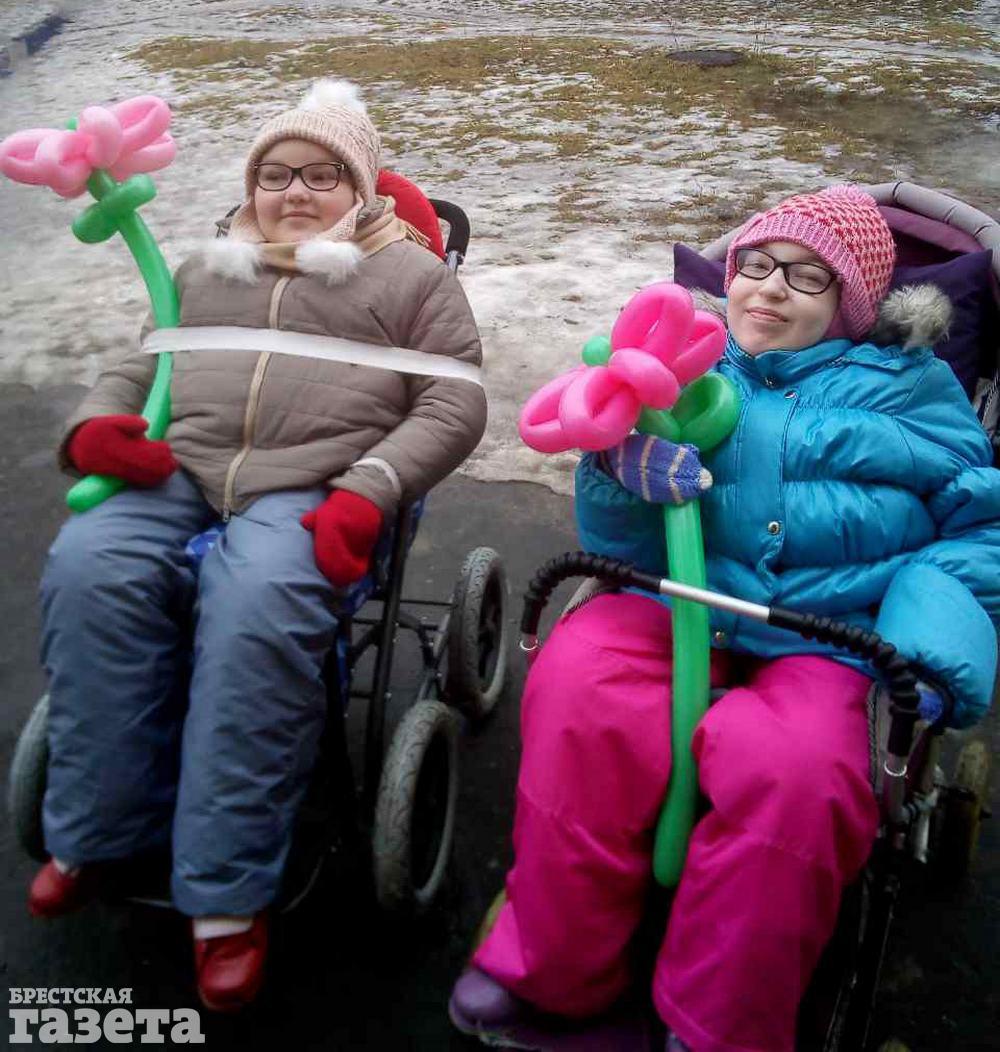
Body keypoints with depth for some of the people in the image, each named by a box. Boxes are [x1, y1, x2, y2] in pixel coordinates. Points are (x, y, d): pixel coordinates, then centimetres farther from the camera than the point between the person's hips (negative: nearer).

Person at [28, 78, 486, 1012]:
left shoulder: (409, 273, 15)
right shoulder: (206, 270, 29)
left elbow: (453, 404, 3)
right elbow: (136, 369, 27)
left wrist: (364, 493, -13)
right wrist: (92, 427, 2)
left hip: (311, 494, -4)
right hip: (177, 477, 4)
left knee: (256, 608, -35)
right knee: (88, 571, -26)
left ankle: (227, 892, -22)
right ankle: (94, 832, -9)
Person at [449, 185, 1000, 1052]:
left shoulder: (909, 386, 19)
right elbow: (619, 543, 10)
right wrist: (623, 473, -13)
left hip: (827, 640, -1)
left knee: (790, 767, -34)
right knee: (579, 691, -31)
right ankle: (549, 974, -9)